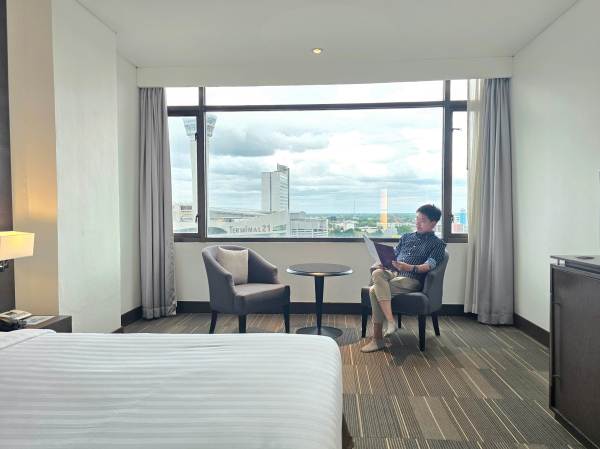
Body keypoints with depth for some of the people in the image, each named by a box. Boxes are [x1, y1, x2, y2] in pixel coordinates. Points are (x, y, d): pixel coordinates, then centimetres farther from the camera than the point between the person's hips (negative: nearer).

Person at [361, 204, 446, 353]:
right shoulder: (406, 237, 26)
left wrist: (410, 268, -27)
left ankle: (377, 339, -25)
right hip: (393, 273, 5)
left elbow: (429, 265, -8)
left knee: (375, 290, -30)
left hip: (411, 280, -5)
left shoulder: (438, 244, 9)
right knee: (377, 273, -34)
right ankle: (390, 321, -37)